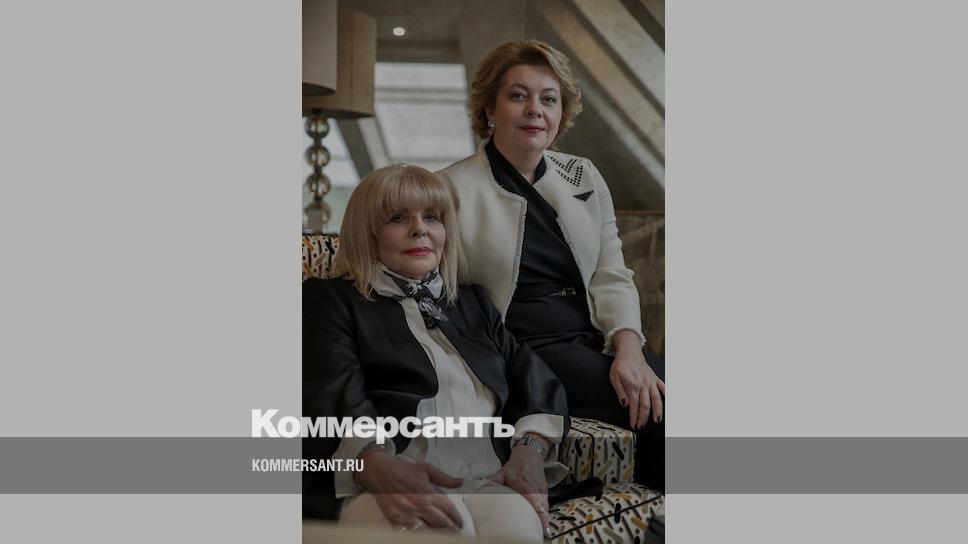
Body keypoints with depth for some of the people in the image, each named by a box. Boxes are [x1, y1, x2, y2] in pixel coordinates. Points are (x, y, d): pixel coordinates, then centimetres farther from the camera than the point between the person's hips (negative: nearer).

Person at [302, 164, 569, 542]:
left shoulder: (473, 303, 33)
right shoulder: (330, 300, 15)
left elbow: (532, 378, 21)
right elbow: (331, 398, -3)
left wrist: (532, 449, -2)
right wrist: (379, 466, -24)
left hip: (491, 481, 4)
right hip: (383, 483, -3)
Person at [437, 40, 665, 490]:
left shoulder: (585, 178, 16)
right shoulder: (453, 190, 0)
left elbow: (612, 278, 10)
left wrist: (628, 350, -9)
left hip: (596, 341, 6)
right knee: (659, 406, -25)